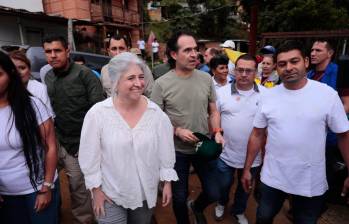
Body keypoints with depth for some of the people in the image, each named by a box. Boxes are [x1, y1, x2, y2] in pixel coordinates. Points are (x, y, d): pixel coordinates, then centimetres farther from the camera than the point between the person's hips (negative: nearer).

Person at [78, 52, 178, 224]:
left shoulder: (156, 113, -11)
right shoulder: (97, 113, -18)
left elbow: (166, 151, -2)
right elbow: (90, 155, -9)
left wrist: (167, 182, 2)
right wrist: (96, 189, -4)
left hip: (146, 193, 3)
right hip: (110, 194, -2)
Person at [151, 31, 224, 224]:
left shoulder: (206, 79, -3)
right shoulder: (162, 83, -13)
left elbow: (213, 111, 6)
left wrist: (217, 132, -10)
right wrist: (177, 131, -20)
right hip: (177, 150, -2)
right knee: (179, 197, 15)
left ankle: (197, 207, 49)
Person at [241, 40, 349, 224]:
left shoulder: (328, 94, -10)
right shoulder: (268, 96, -5)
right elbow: (257, 135, 0)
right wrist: (247, 169, 2)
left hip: (312, 182, -1)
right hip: (272, 178, 2)